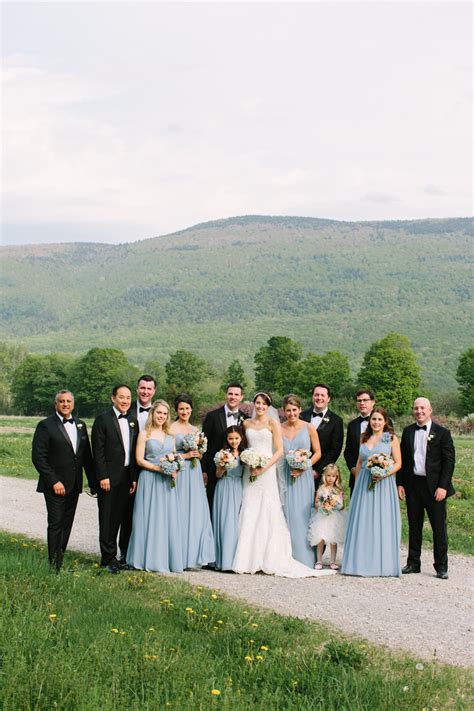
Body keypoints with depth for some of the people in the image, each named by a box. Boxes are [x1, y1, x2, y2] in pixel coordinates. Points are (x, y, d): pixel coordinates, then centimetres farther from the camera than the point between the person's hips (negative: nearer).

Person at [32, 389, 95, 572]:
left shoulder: (80, 425, 12)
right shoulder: (46, 426, -6)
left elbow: (87, 455, 15)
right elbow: (38, 457, -11)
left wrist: (93, 481, 10)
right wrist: (54, 482, -15)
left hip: (74, 486, 6)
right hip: (55, 486, -6)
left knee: (67, 525, 8)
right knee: (56, 524, -5)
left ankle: (60, 562, 14)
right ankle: (54, 567, 1)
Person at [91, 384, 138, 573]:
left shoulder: (133, 421, 12)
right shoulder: (103, 419, -7)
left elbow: (134, 452, 13)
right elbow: (98, 451, -10)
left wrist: (134, 478, 9)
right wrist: (103, 477, -15)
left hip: (126, 477, 6)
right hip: (109, 477, -6)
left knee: (118, 517, 10)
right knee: (107, 517, -1)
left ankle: (111, 555, 17)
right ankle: (108, 558, 3)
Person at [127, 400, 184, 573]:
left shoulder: (170, 435, 14)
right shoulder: (145, 434, 0)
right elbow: (139, 460, -6)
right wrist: (158, 468, -16)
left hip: (167, 482, 4)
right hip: (149, 480, -4)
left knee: (168, 518, 4)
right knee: (150, 518, -3)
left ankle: (167, 558, 11)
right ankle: (150, 560, 3)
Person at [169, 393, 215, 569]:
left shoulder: (195, 430, 15)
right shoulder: (171, 429, -3)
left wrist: (198, 452, 1)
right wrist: (185, 455, -13)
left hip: (194, 475, 6)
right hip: (179, 474, -6)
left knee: (197, 513, 2)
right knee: (181, 513, -6)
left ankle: (193, 556, 7)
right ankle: (180, 557, 0)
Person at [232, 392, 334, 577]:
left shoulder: (273, 423, 0)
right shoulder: (247, 423, 11)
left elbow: (279, 450, -4)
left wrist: (264, 468, -13)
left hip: (267, 472, -3)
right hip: (250, 471, 4)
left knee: (267, 513, -5)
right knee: (249, 515, 1)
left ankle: (269, 561, -1)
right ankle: (249, 559, 5)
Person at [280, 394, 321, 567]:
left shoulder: (308, 428, 1)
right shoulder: (279, 429, 3)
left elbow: (317, 452, 4)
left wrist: (305, 466, -10)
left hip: (303, 476, -1)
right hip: (285, 476, 1)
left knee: (302, 515, -2)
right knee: (287, 515, -1)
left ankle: (304, 558, 5)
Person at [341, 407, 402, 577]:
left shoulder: (391, 438, 1)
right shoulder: (364, 438, 13)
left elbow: (398, 463, -2)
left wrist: (384, 473, -17)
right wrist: (356, 483, 11)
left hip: (383, 484, -4)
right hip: (364, 484, 4)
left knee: (382, 521, -3)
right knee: (362, 522, 2)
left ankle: (382, 564, 3)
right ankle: (362, 562, 9)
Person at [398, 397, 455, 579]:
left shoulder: (442, 433, -3)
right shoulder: (408, 431, 9)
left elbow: (449, 461, -6)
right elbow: (402, 459, 11)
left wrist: (442, 486, -13)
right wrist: (400, 484, 4)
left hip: (434, 487, -4)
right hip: (412, 485, 4)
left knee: (439, 527, 0)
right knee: (414, 526, 10)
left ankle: (441, 567, 6)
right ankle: (413, 563, 19)